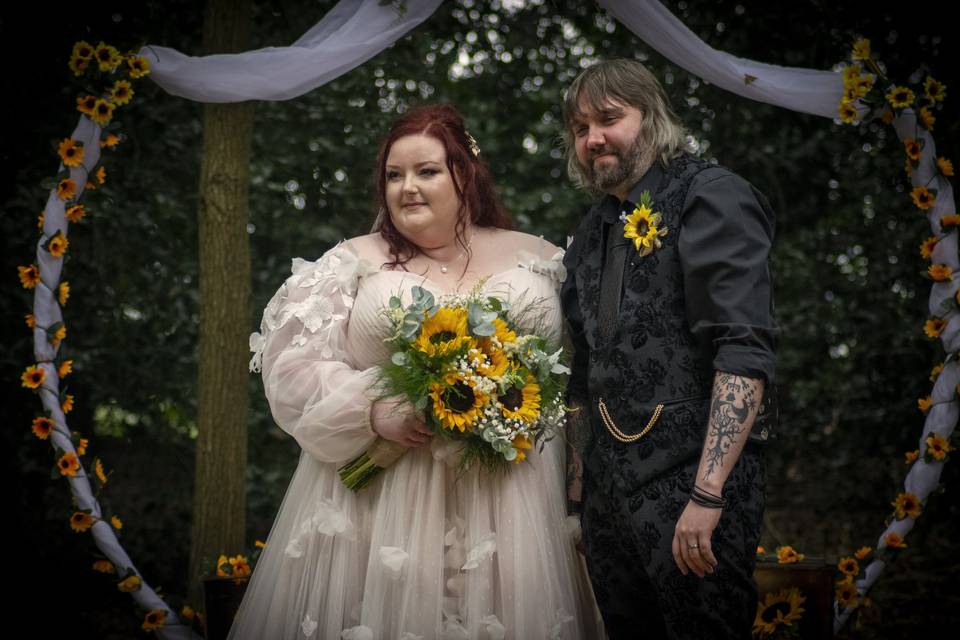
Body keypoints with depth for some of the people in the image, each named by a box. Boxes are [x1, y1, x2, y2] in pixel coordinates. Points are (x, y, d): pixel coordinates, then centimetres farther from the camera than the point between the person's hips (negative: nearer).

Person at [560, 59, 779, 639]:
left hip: (690, 476, -7)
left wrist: (707, 494, -24)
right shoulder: (595, 231, 15)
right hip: (608, 481, 7)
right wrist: (579, 478, 17)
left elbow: (746, 352, -19)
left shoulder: (710, 198, -8)